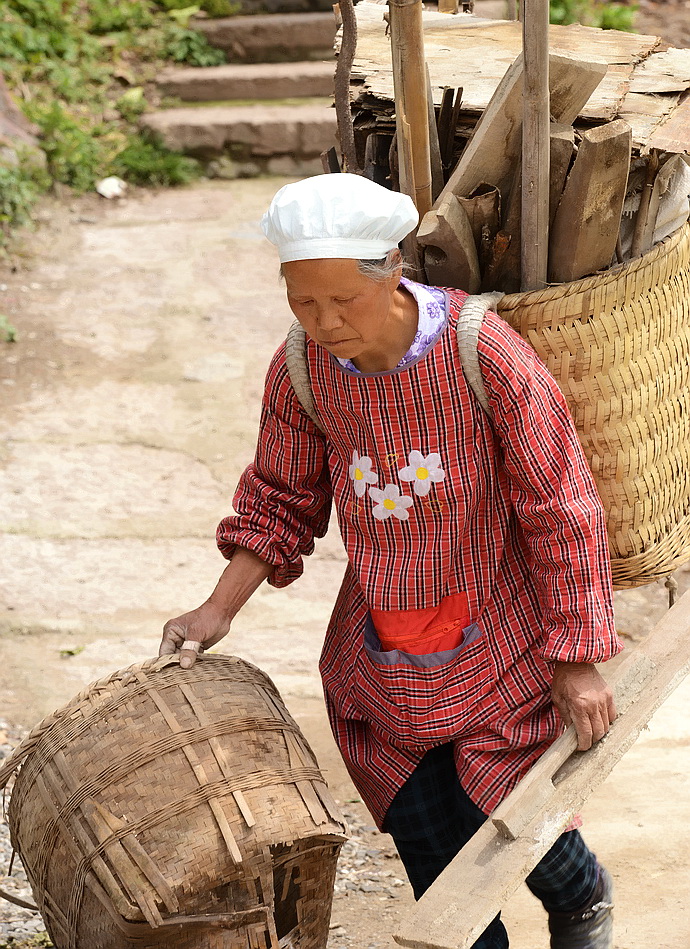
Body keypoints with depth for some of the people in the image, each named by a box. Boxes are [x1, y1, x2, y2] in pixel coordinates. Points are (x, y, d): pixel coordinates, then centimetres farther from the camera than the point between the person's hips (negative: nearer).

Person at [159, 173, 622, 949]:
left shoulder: (486, 352, -25)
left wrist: (576, 660, -13)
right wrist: (218, 610, -7)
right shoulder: (300, 371, -12)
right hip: (381, 665, 4)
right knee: (434, 853, 9)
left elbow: (560, 507, -17)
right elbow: (284, 499, 4)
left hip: (498, 646, -3)